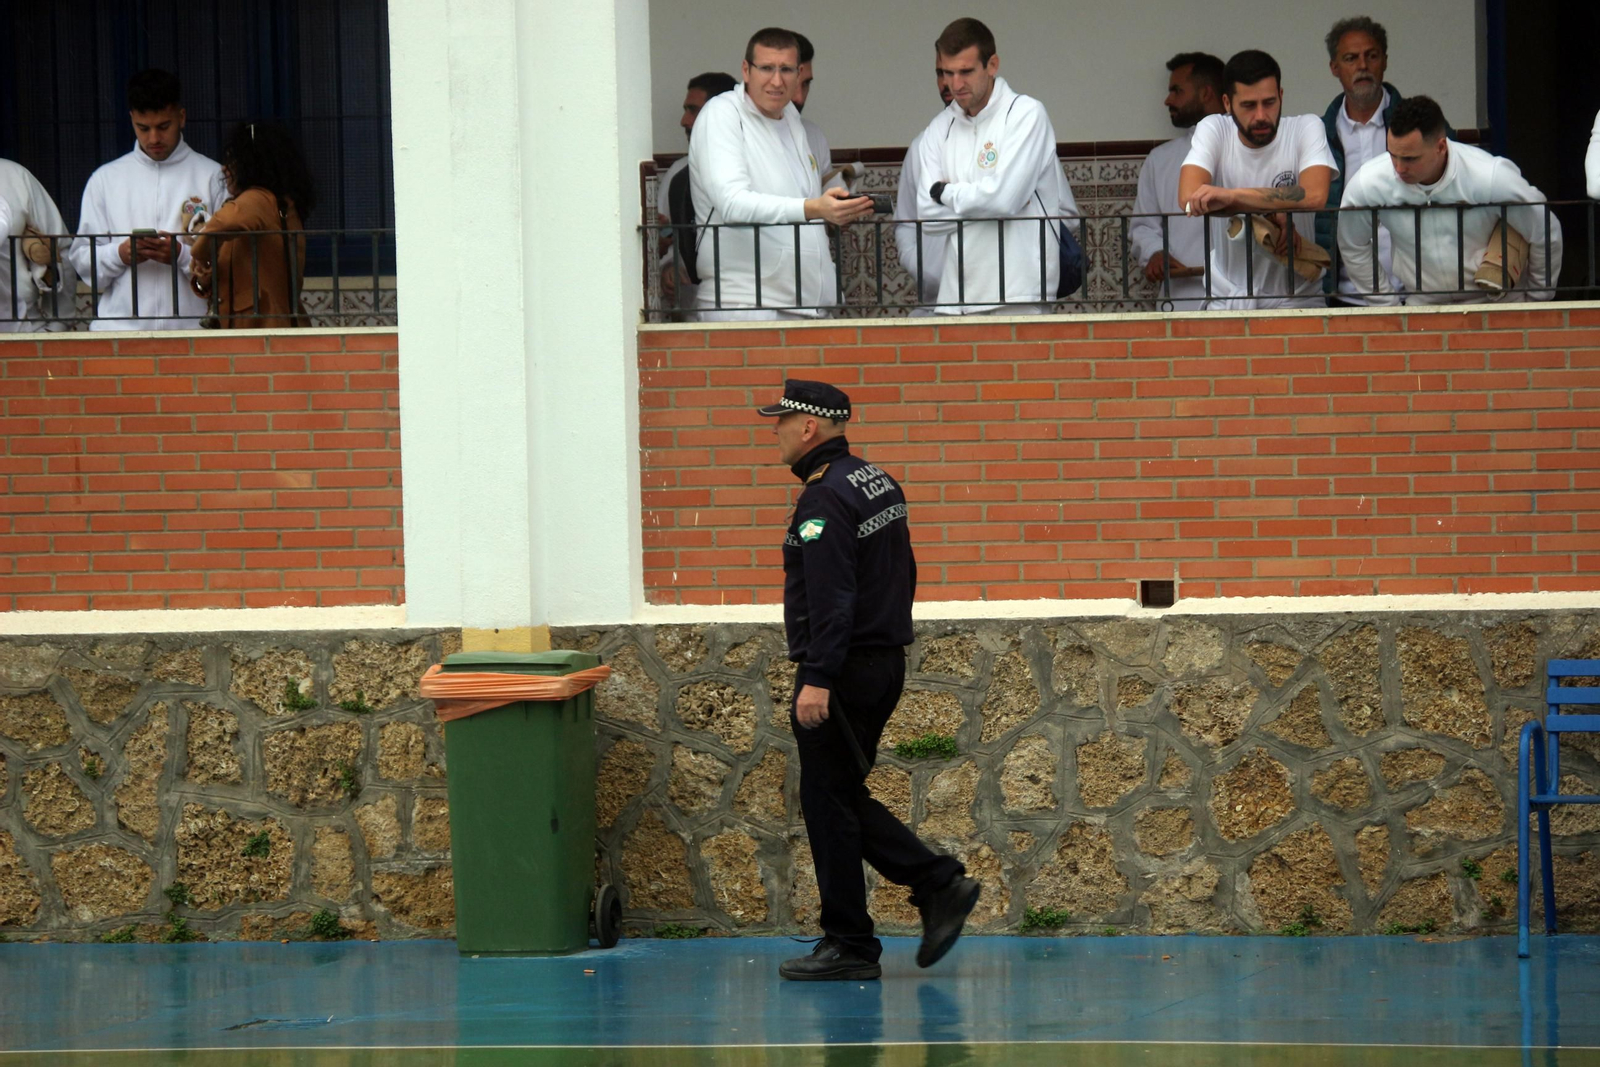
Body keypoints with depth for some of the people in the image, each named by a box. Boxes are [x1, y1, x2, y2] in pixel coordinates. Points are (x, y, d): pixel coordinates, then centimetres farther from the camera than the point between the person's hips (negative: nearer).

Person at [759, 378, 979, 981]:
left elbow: (830, 597, -25)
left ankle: (848, 946, 1)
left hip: (842, 673, -10)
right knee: (842, 797, 16)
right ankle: (939, 884, 8)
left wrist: (817, 678, -26)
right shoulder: (878, 484, 14)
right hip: (885, 661, 10)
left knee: (828, 802, -2)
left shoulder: (825, 498, -17)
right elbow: (903, 574, 20)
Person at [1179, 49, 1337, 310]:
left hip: (1296, 300, -1)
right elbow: (1188, 198, -16)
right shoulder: (1212, 130, 0)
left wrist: (1230, 196, -26)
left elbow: (1314, 196, -22)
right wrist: (1269, 210, -20)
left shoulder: (1306, 129, -4)